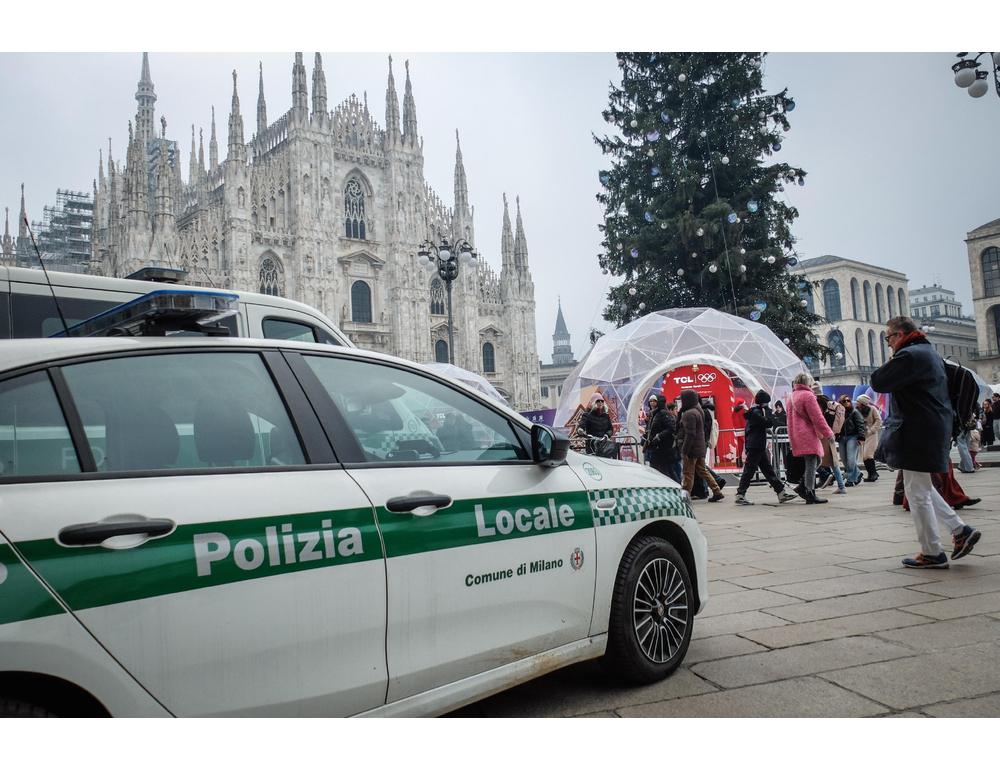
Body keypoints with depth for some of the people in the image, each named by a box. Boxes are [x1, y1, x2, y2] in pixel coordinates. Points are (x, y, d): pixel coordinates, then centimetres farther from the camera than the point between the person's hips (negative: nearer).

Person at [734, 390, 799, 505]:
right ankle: (740, 495, -3)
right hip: (754, 447, -11)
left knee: (769, 470, 10)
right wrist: (768, 410, -13)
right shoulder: (756, 412, -14)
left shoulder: (756, 411, 17)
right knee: (749, 471, -7)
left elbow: (767, 424, 23)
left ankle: (781, 493, 13)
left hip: (759, 447, 11)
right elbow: (769, 423, -21)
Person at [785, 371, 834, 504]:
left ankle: (802, 487, 9)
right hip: (808, 435, -9)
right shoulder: (807, 395, -11)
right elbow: (817, 418, -14)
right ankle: (810, 495, -4)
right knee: (811, 464, -5)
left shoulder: (791, 397, 16)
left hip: (796, 436, 9)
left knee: (815, 461, 17)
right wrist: (828, 433, -7)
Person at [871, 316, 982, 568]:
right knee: (923, 488, 21)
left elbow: (878, 383, -18)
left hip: (917, 433, -10)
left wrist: (890, 363, -2)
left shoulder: (909, 355, -17)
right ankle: (961, 530, 17)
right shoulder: (930, 353, 17)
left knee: (917, 493, -2)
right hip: (934, 430, 10)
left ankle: (932, 554, 5)